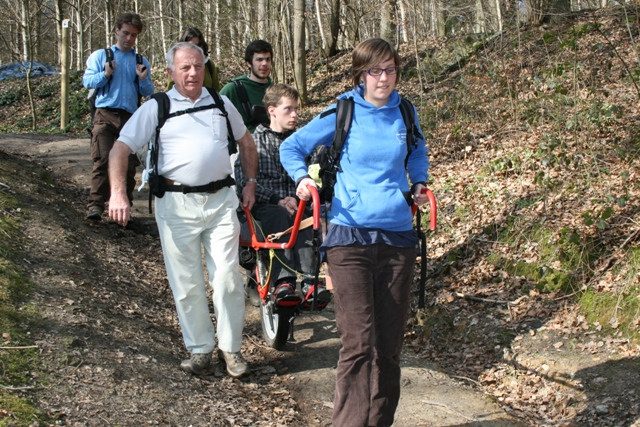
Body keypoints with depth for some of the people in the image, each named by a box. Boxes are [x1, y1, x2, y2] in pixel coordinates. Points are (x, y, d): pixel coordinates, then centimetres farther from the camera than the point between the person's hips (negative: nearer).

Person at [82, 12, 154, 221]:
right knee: (103, 161, -14)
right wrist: (105, 75, -13)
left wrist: (143, 79, -7)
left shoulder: (141, 62, 18)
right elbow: (87, 81, 4)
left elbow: (148, 92, 13)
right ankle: (96, 205, -14)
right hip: (105, 115, -2)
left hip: (131, 117, 2)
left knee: (129, 164, 1)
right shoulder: (100, 56, 13)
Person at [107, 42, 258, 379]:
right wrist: (118, 192, -14)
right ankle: (199, 348, 19)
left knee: (228, 279, -2)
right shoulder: (155, 108, 4)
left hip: (221, 200, 2)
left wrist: (250, 182, 17)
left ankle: (231, 348, 12)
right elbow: (120, 149, -1)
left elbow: (246, 142, 27)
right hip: (176, 205, -1)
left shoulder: (221, 104, 13)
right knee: (187, 284, 4)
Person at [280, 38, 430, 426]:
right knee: (359, 344, -13)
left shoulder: (405, 113, 8)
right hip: (350, 235, -3)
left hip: (398, 236, 4)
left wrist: (420, 184, 14)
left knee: (389, 345, 8)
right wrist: (302, 178, -9)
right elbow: (291, 147, 9)